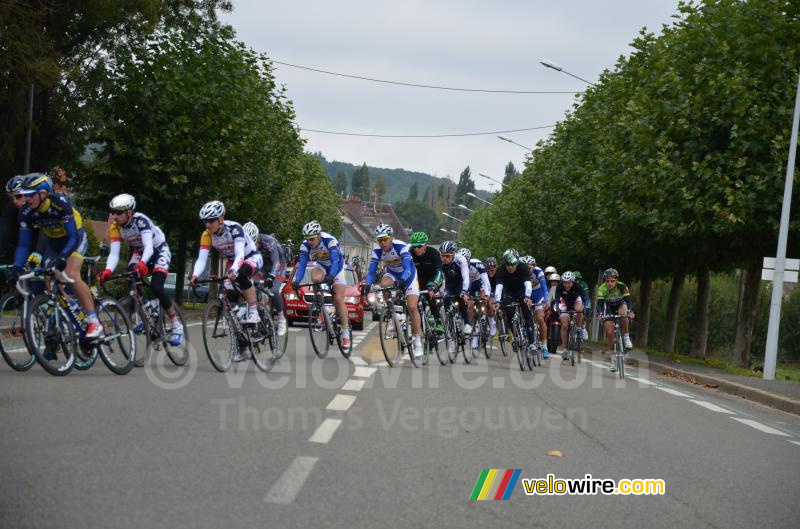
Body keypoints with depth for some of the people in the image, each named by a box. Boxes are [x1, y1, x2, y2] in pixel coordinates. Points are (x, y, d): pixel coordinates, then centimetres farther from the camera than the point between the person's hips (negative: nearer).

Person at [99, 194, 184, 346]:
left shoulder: (140, 220, -33)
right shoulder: (115, 226, -18)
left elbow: (149, 247, -43)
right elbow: (114, 253, -23)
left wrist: (142, 263, -63)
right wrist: (108, 271, -43)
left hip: (159, 251, -6)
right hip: (139, 252, 6)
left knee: (156, 287, -23)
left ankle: (176, 324, -11)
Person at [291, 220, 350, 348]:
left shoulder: (330, 241, -33)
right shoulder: (305, 245, -21)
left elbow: (335, 261, -41)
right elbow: (302, 265, -24)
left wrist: (331, 276, -58)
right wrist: (296, 281, -40)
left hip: (337, 267, -4)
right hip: (321, 266, 4)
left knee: (339, 300, -13)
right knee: (315, 277, -34)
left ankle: (346, 335, -10)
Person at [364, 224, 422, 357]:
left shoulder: (401, 247, -31)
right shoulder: (377, 251, -19)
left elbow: (407, 268, -40)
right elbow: (371, 271, -23)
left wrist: (402, 281, -59)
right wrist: (367, 285, -41)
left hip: (408, 275, -4)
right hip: (392, 273, 4)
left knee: (412, 307, -16)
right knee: (384, 285, -31)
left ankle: (418, 341, -5)